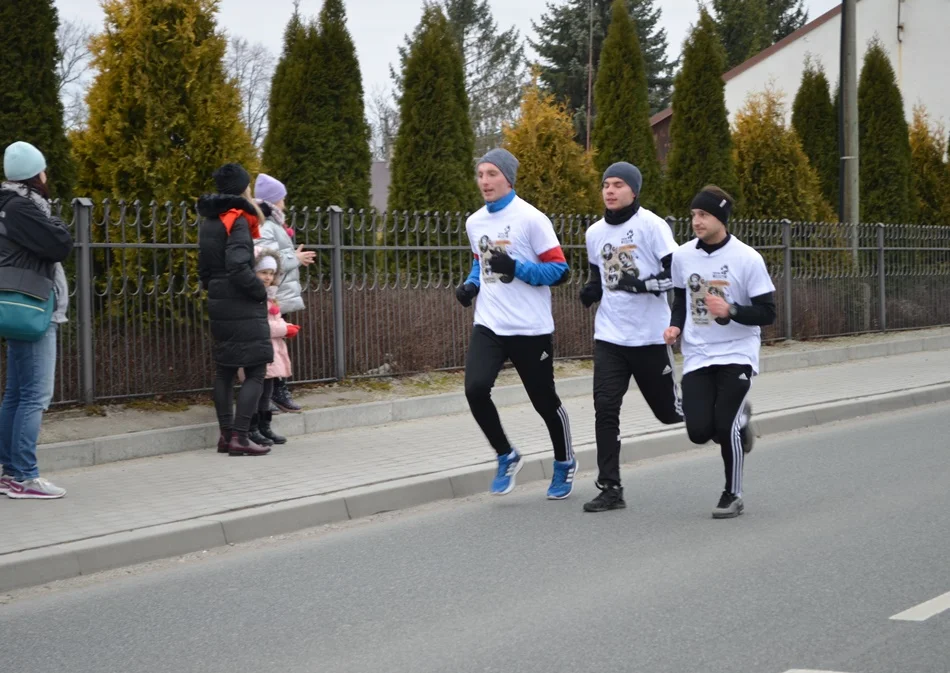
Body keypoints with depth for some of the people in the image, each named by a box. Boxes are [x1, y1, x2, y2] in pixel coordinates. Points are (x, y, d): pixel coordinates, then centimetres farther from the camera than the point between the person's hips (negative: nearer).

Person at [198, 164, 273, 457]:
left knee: (225, 370, 13)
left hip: (218, 304, 9)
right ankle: (240, 437, -12)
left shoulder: (209, 221, 12)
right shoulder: (237, 221, -14)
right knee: (255, 371, -6)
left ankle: (226, 434, 15)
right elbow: (238, 267, -24)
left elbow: (204, 267, 16)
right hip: (243, 307, -9)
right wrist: (261, 292, -12)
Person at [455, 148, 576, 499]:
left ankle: (565, 464, 32)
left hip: (531, 328, -5)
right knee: (475, 388, -17)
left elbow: (559, 269, -11)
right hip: (489, 325, 5)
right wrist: (471, 284, 5)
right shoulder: (474, 223, 9)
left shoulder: (531, 219, -10)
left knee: (544, 400, 7)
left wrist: (516, 268, -23)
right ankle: (506, 457, 5)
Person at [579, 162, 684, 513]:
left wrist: (643, 284, -25)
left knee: (669, 411, 7)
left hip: (650, 336, -4)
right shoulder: (595, 233, 7)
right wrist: (593, 289, 2)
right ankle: (610, 488, -1)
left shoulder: (651, 225, -9)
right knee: (605, 409, -7)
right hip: (609, 335, 4)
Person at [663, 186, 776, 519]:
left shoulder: (747, 258, -12)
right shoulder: (682, 256, 1)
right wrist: (675, 325, -3)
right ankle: (739, 418, 29)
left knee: (726, 427, -13)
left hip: (737, 354, -4)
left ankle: (733, 495, 10)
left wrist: (730, 310, -26)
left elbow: (766, 312, -9)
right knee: (699, 431, -7)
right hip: (697, 356, 4)